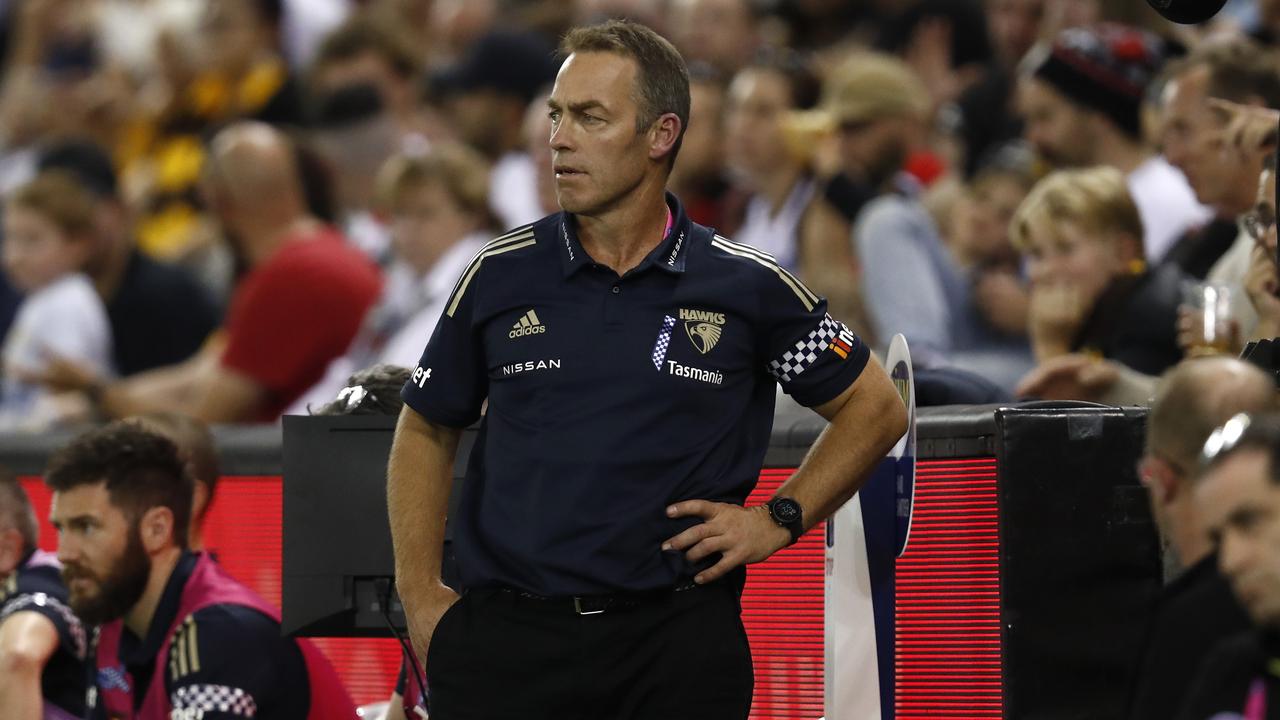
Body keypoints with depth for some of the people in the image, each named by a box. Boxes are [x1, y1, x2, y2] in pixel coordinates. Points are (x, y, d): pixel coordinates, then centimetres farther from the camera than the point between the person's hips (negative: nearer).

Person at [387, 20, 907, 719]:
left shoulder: (748, 287, 0)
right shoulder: (500, 275, 4)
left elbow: (875, 408, 12)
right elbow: (424, 432, 14)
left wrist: (779, 520, 2)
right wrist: (420, 595, 5)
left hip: (678, 635, -1)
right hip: (506, 638, 1)